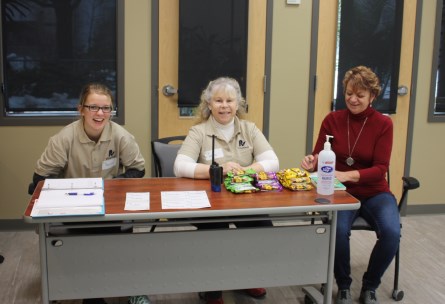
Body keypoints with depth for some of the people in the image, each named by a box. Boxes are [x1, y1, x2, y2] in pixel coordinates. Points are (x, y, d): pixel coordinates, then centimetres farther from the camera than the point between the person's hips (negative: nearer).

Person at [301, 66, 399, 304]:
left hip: (374, 192, 0)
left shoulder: (383, 124, -4)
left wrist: (346, 175, -27)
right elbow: (319, 158, 2)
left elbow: (380, 169, -11)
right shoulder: (332, 120, 0)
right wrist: (312, 162, -24)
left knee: (391, 233, -27)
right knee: (338, 230, -31)